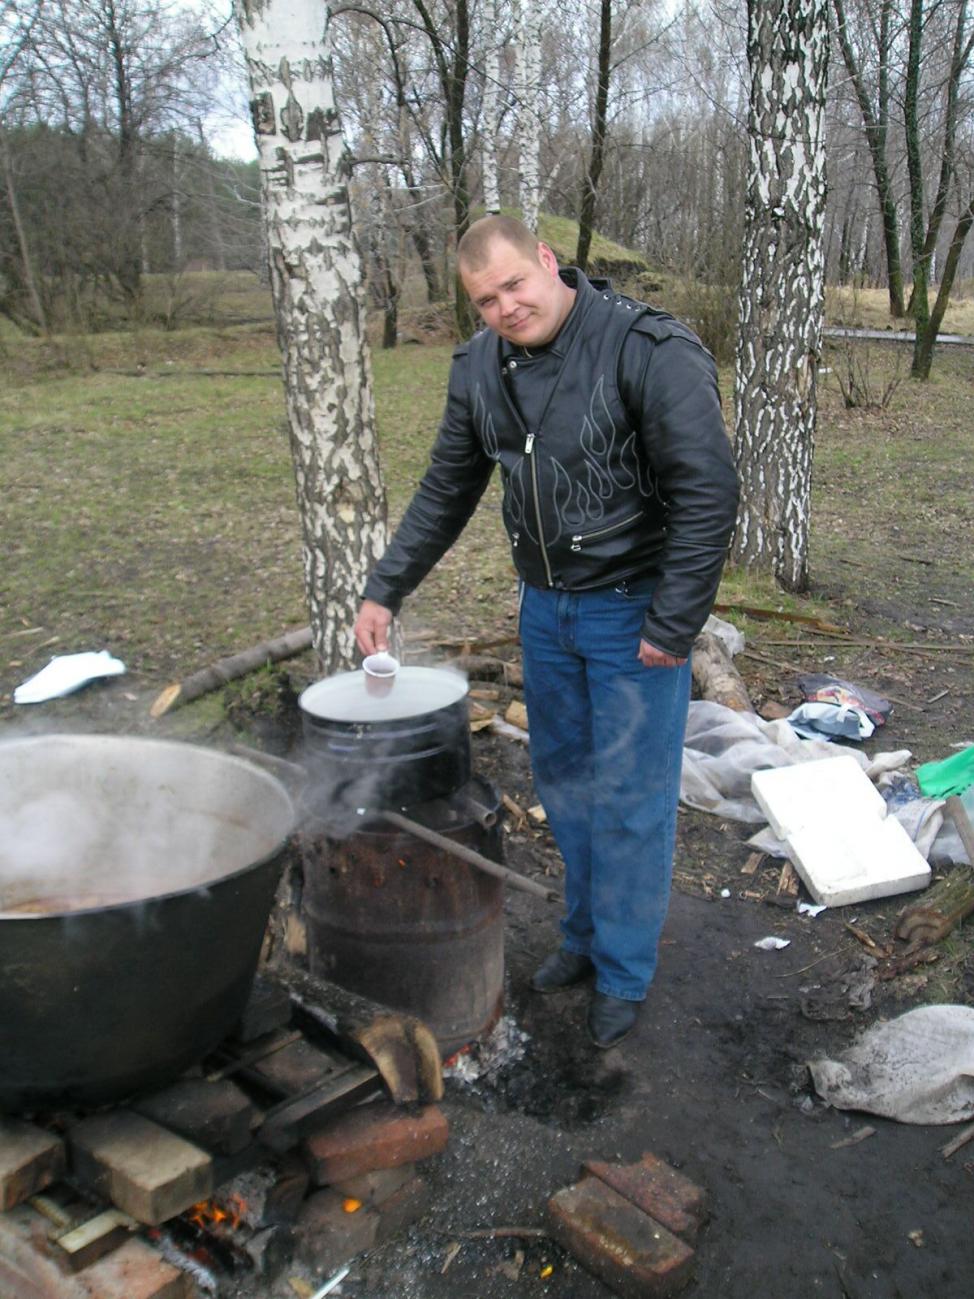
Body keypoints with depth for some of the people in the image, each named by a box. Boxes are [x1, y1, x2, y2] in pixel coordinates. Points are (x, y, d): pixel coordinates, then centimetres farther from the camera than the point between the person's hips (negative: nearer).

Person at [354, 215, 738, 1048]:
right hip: (545, 605, 6)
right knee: (564, 779, 16)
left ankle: (624, 973, 21)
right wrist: (386, 591, 6)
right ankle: (585, 936, 37)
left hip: (634, 607, -6)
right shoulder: (480, 370, 0)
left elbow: (709, 493, -20)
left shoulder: (651, 352, -20)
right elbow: (446, 494, 10)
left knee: (630, 797, 2)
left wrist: (674, 626, -20)